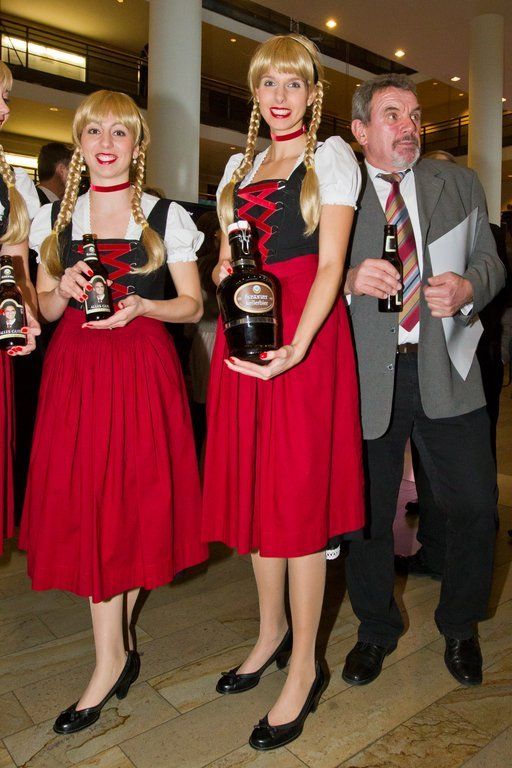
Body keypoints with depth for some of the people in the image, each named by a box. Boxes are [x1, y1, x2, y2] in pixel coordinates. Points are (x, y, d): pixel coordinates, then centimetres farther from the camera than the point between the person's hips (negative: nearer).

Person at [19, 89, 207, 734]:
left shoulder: (165, 216, 4)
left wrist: (142, 306, -14)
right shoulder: (56, 217, 12)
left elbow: (193, 305, 3)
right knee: (84, 507, 2)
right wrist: (66, 288, -7)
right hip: (74, 371, 3)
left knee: (132, 502, 1)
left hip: (141, 371, -2)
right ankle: (115, 654, 19)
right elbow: (45, 308, 14)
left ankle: (113, 650, 20)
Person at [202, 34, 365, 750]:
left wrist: (295, 348, -22)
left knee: (299, 494, -4)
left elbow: (330, 264, -8)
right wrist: (224, 274, -3)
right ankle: (272, 631, 29)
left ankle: (304, 668, 12)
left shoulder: (331, 155, 4)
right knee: (254, 485, 9)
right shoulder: (241, 165, 21)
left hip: (305, 335, -6)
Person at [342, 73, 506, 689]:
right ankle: (376, 630, 35)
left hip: (445, 372, 2)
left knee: (474, 508, 4)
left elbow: (489, 260, 13)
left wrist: (467, 287, -9)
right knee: (367, 513, 9)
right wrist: (350, 280, -21)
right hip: (365, 373, -1)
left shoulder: (459, 184, 15)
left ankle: (459, 628, 33)